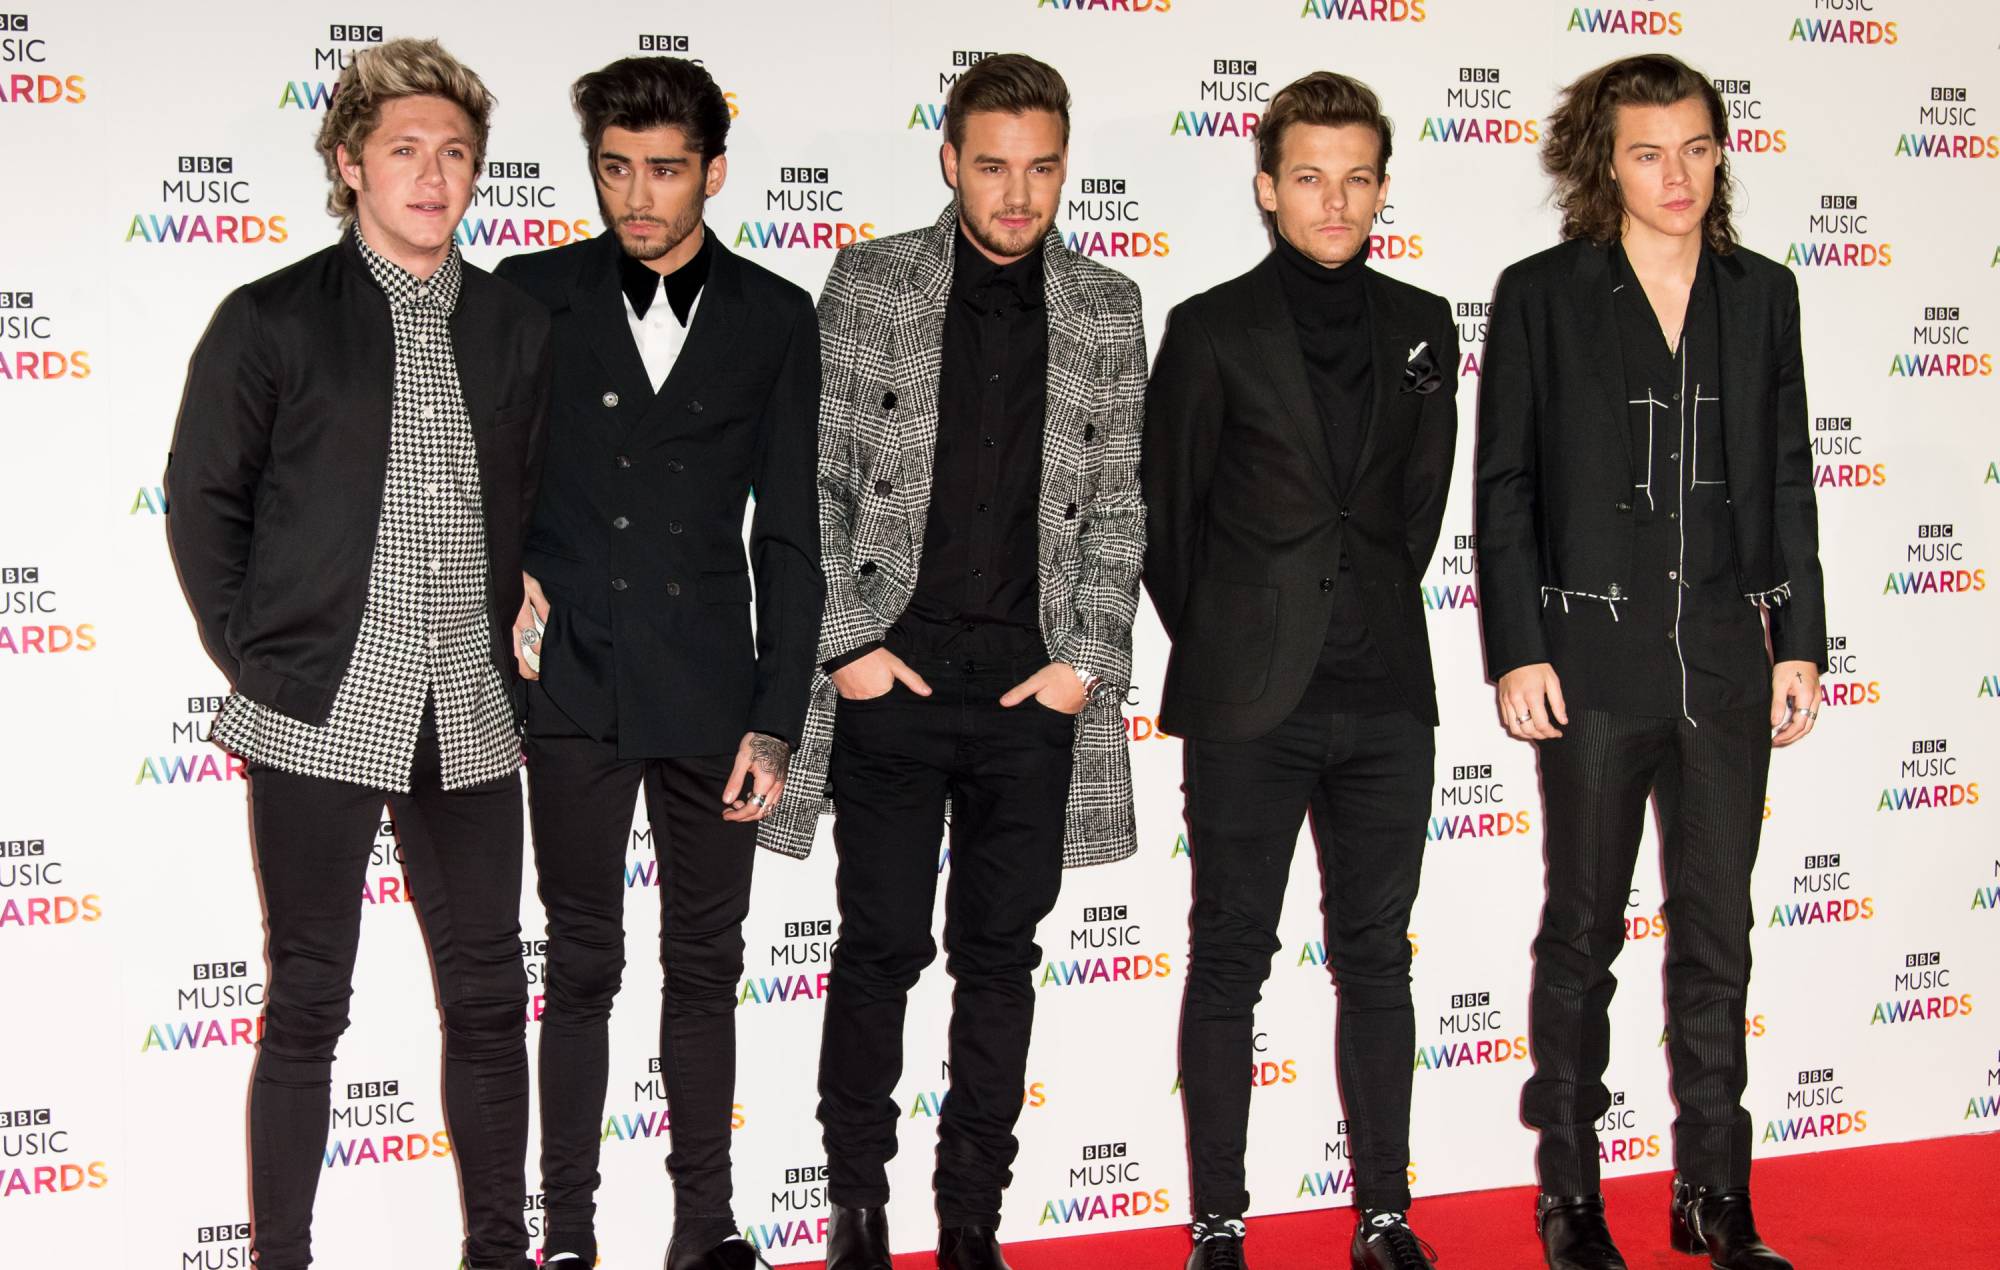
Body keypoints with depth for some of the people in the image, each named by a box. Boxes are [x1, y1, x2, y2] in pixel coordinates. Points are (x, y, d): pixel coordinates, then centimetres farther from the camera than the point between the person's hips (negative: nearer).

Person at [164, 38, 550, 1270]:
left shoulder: (518, 327, 9)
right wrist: (257, 662, -3)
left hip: (468, 718, 4)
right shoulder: (272, 320, -1)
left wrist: (520, 631, 5)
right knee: (308, 1003, 4)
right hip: (321, 715, -3)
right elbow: (202, 502, 2)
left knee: (489, 995, 10)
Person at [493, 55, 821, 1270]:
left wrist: (775, 721, -2)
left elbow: (789, 534, 2)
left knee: (707, 964, 9)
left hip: (711, 691, 1)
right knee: (582, 965, 5)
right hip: (573, 682, -1)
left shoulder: (776, 318, 2)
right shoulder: (533, 296, 2)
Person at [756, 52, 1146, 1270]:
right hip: (893, 674, -2)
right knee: (881, 948, 2)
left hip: (1036, 688, 2)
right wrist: (845, 645, -5)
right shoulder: (869, 282, 2)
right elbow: (817, 476, 0)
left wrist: (1087, 660, -2)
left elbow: (1118, 504, 7)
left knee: (1002, 955, 8)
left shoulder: (1107, 311, 7)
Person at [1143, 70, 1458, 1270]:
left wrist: (1375, 617, 13)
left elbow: (1422, 497, 16)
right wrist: (1218, 645, 8)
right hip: (1249, 700, -3)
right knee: (1230, 961, 3)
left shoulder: (1422, 328, 9)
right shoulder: (1213, 331, -2)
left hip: (1385, 696, 3)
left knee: (1377, 959, 9)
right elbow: (1167, 511, 3)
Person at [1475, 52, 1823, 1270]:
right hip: (1593, 656, -3)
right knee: (1585, 930, 6)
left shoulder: (1762, 293, 8)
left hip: (1725, 655, 3)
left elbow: (1788, 478, 10)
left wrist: (1801, 641, 5)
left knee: (1718, 933, 8)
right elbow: (1503, 485, -3)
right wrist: (1518, 652, -9)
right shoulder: (1543, 295, -2)